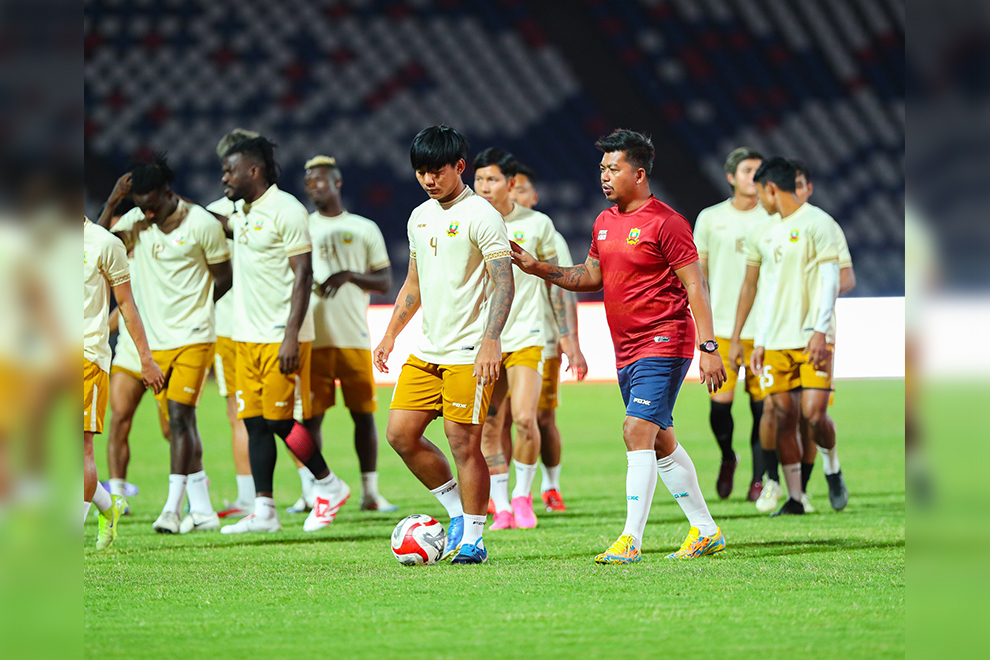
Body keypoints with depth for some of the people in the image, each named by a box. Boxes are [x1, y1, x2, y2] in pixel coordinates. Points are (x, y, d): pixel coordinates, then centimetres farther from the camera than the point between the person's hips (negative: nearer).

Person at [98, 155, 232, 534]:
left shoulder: (202, 224, -8)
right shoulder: (136, 222, 5)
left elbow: (223, 278, 0)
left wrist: (193, 308, -1)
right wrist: (112, 202, -9)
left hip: (194, 338, -6)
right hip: (156, 341, 6)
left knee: (180, 414, -14)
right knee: (175, 423, 8)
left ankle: (172, 509, -16)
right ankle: (202, 510, 15)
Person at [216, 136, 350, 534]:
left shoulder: (286, 211, -12)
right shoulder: (241, 211, 14)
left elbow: (303, 275, -15)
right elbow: (221, 226, 39)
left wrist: (291, 336, -21)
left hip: (281, 337, -8)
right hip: (248, 337, 8)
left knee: (278, 420, -7)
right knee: (255, 422, 3)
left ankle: (330, 487, 11)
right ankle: (263, 512, 4)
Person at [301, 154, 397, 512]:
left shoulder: (364, 229, 9)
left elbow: (384, 281, 6)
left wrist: (350, 275, -11)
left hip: (354, 338, 0)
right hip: (313, 338, 0)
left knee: (364, 413, 0)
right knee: (311, 416, -3)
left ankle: (370, 491, 5)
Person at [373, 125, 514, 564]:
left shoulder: (481, 216, -9)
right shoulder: (419, 218, 15)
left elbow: (504, 284, -14)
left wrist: (491, 340, -24)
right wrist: (390, 335, 19)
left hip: (468, 353, -8)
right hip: (428, 349, 8)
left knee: (463, 441, -8)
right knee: (400, 432, 2)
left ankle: (472, 538, 1)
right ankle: (458, 511, 16)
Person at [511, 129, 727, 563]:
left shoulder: (665, 223, -13)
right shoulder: (605, 223, 11)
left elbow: (695, 287, -14)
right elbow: (591, 277, 23)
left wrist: (709, 348, -20)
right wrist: (540, 269, 10)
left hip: (663, 345, -9)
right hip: (627, 350, 9)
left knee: (637, 432, -17)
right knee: (660, 442, 13)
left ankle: (630, 542, -20)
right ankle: (705, 531, 23)